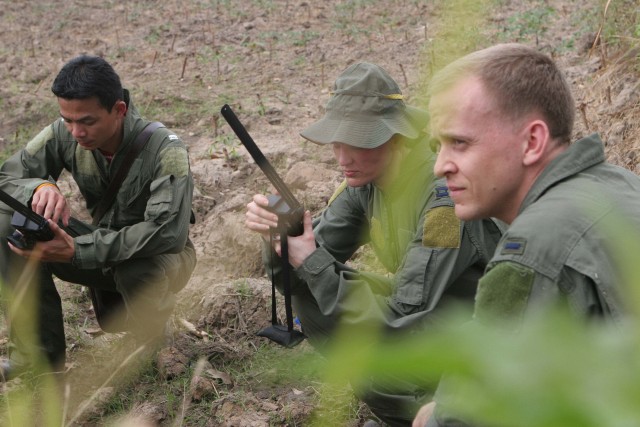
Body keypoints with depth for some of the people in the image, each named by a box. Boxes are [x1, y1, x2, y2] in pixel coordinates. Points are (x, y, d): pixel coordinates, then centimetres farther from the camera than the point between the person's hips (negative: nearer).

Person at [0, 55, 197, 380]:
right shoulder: (65, 134, -13)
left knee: (139, 269, -41)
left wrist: (76, 251, -44)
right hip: (102, 247, 4)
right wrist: (40, 187, -35)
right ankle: (40, 354, -8)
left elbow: (169, 232, -38)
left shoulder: (165, 150, -28)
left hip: (160, 257, -4)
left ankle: (149, 347, -3)